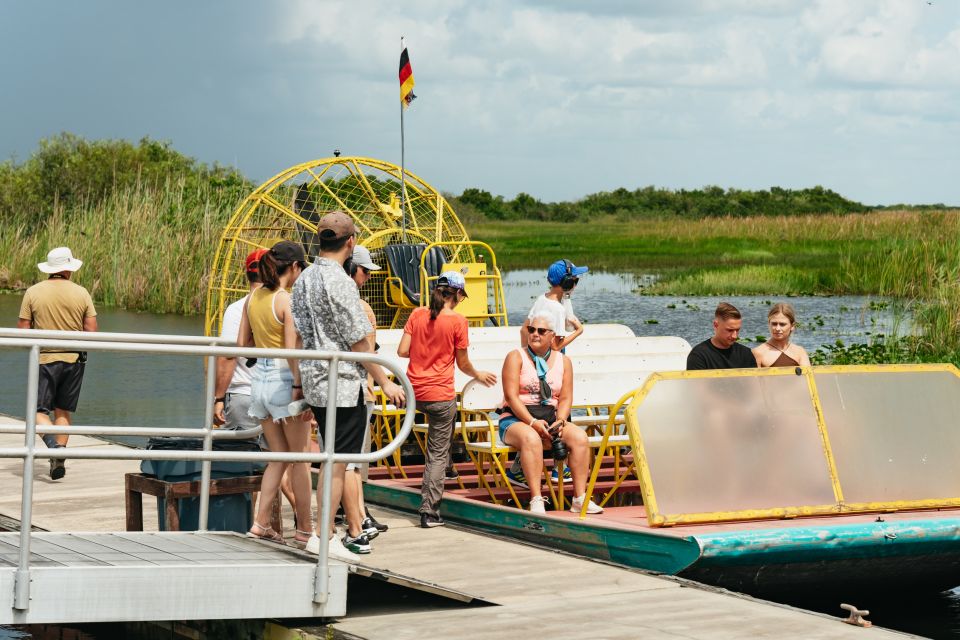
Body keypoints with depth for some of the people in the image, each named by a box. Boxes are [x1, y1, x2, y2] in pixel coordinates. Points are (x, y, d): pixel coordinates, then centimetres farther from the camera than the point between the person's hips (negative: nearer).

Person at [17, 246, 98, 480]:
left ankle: (54, 446, -24)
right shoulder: (82, 294, -2)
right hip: (74, 359, 2)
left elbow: (22, 329, -5)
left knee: (39, 410, 1)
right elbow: (92, 331, -3)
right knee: (63, 411, 13)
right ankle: (59, 458, 7)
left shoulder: (33, 292, -5)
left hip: (44, 359, -2)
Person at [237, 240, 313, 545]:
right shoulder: (287, 300, -15)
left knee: (279, 457, 16)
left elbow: (241, 343, 11)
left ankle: (261, 523, 10)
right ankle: (304, 529, 13)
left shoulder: (253, 297, 6)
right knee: (300, 458, 6)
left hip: (259, 378, 7)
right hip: (283, 380, -7)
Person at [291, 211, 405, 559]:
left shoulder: (304, 280, 9)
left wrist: (299, 383, 18)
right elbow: (358, 343, -15)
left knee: (340, 459, 15)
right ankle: (323, 536, 2)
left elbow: (296, 338, 13)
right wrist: (385, 383, -7)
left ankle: (356, 533, 21)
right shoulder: (340, 282, -16)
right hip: (342, 383, -9)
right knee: (337, 462, -2)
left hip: (315, 382, 9)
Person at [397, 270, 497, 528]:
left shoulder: (417, 314, 1)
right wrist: (479, 375, 18)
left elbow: (402, 351, -1)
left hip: (415, 392, 5)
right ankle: (429, 512, 1)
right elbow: (463, 364, -2)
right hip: (441, 395, -5)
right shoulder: (457, 321, -9)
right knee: (438, 453, 2)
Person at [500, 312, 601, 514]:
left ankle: (579, 499, -22)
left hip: (550, 420, 4)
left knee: (580, 437, -23)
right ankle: (536, 500, -42)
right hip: (516, 419, -4)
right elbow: (511, 395, -10)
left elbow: (565, 398, 8)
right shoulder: (516, 357, 0)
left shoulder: (563, 361, 13)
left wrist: (559, 421, -13)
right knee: (531, 438, -38)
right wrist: (532, 422, -21)